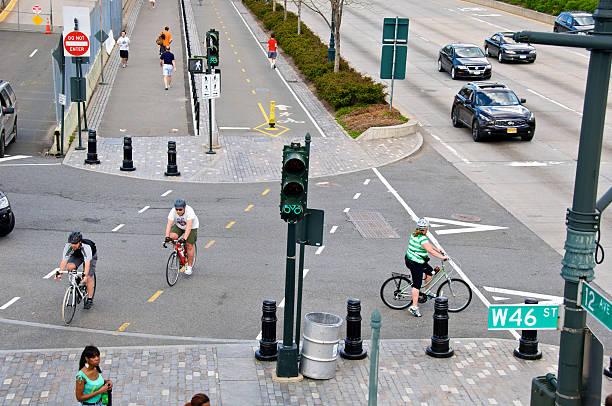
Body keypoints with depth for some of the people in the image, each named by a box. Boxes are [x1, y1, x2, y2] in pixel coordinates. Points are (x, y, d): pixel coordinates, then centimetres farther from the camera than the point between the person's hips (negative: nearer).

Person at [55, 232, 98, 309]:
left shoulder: (86, 247, -42)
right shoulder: (68, 246, -32)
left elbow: (87, 263, -48)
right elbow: (64, 261, -34)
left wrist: (85, 275, -60)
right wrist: (59, 273, -45)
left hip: (91, 255, -4)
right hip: (77, 255, 4)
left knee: (88, 277, -15)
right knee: (70, 267, -26)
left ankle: (90, 300, -1)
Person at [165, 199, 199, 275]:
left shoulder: (189, 211, -35)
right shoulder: (173, 211, -25)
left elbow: (188, 227, -40)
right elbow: (169, 225, -31)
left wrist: (184, 239, -50)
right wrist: (167, 237, -44)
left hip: (192, 227, -3)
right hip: (179, 226, 3)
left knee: (189, 245, -11)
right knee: (172, 236, -25)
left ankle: (189, 267, 2)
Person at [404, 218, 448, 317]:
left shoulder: (415, 234, 7)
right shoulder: (422, 239, -23)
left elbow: (428, 244, 20)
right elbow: (430, 250, -31)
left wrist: (437, 249, 24)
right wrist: (442, 257, -27)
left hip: (409, 259, 10)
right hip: (415, 264, -10)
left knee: (430, 271, 26)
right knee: (417, 285, -7)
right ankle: (414, 307, -7)